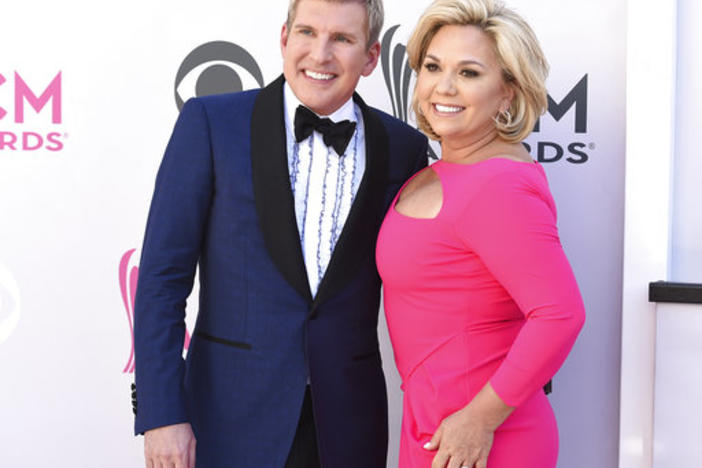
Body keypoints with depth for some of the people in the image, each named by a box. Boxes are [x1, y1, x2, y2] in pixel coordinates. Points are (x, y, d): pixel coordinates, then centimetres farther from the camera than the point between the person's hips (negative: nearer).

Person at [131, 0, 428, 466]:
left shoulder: (404, 148, 1)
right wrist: (162, 412, -11)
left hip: (347, 426, 2)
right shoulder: (211, 122, -5)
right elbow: (163, 275, -6)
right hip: (229, 422, -1)